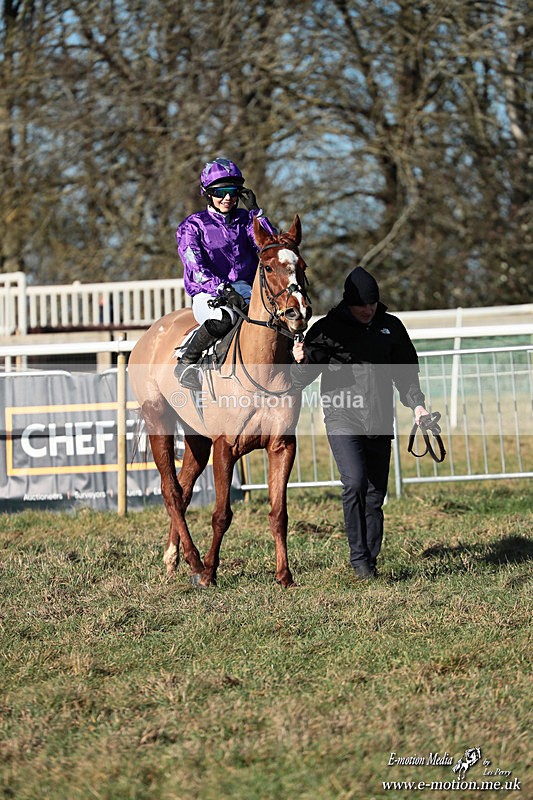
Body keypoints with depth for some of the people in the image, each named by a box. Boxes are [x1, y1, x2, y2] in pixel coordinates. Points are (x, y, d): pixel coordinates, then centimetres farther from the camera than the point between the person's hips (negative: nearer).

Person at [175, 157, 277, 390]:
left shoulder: (245, 221, 14)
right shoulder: (193, 226, 3)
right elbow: (196, 268, -10)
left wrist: (255, 213, -4)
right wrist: (223, 290, -24)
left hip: (246, 290, 4)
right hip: (207, 294, -4)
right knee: (224, 318, -39)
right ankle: (185, 364, -21)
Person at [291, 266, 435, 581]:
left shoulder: (391, 327, 7)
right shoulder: (327, 329, -3)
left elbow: (406, 371, 18)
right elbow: (301, 379, -3)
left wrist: (417, 403, 4)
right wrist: (301, 362, -25)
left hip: (380, 423, 4)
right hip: (343, 420, -4)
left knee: (376, 494, 7)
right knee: (355, 483, -22)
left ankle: (371, 559, 19)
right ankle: (359, 557, -13)